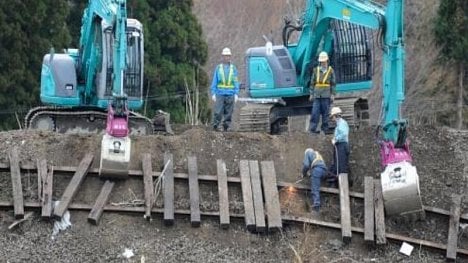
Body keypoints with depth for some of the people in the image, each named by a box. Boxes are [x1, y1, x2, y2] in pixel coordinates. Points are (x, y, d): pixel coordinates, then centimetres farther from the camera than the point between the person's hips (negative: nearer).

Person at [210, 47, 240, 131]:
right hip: (220, 94, -1)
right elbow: (214, 82, 9)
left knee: (228, 114, 1)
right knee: (218, 112, -9)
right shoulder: (218, 68, 8)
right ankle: (215, 127, -6)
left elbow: (236, 82, 9)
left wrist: (236, 94, -1)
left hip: (230, 94, 1)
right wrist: (213, 93, 0)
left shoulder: (233, 68, 9)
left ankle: (226, 128, 6)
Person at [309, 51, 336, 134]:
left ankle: (325, 128, 10)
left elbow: (333, 84, 6)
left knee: (325, 112, 3)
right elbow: (312, 83, 10)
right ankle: (313, 128, -2)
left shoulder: (331, 71, 5)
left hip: (326, 95, -1)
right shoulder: (316, 70, 8)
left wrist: (332, 94, -1)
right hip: (317, 95, 1)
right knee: (315, 112, -4)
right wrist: (311, 94, 6)